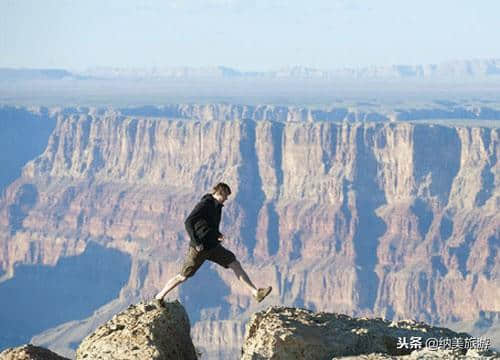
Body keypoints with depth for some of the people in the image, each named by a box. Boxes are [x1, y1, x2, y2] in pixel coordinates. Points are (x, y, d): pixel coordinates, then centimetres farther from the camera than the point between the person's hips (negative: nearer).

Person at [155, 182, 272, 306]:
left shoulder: (217, 206, 10)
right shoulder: (204, 205, -15)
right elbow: (188, 223, -20)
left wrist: (218, 235, 3)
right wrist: (196, 243, -25)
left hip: (213, 246, 8)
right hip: (199, 248, -8)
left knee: (235, 264, -3)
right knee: (183, 276, 1)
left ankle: (255, 292, -7)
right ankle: (159, 296, 18)